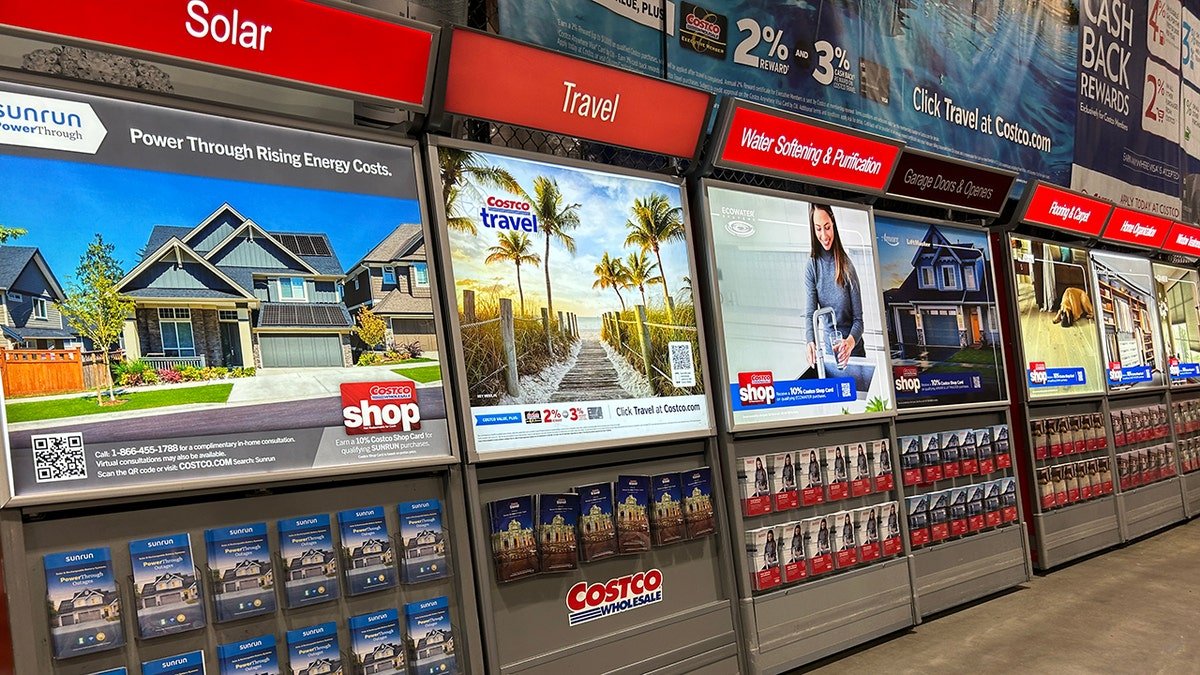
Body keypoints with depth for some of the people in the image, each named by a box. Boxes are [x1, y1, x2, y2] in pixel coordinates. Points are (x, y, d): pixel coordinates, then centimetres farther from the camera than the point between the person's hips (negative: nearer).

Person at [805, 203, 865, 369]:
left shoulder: (847, 265, -6)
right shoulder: (811, 267, -3)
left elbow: (858, 319, -7)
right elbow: (810, 314, -12)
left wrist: (850, 342, -29)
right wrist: (811, 343, -33)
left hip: (853, 349, -1)